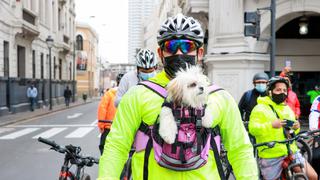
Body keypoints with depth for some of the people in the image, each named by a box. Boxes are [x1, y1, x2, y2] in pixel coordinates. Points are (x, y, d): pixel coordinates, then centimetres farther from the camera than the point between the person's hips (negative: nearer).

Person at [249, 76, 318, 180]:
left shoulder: (287, 108, 16)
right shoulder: (260, 108, -6)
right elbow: (252, 129, -17)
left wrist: (296, 128, -1)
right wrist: (271, 125, -30)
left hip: (291, 152, 6)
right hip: (271, 156, -5)